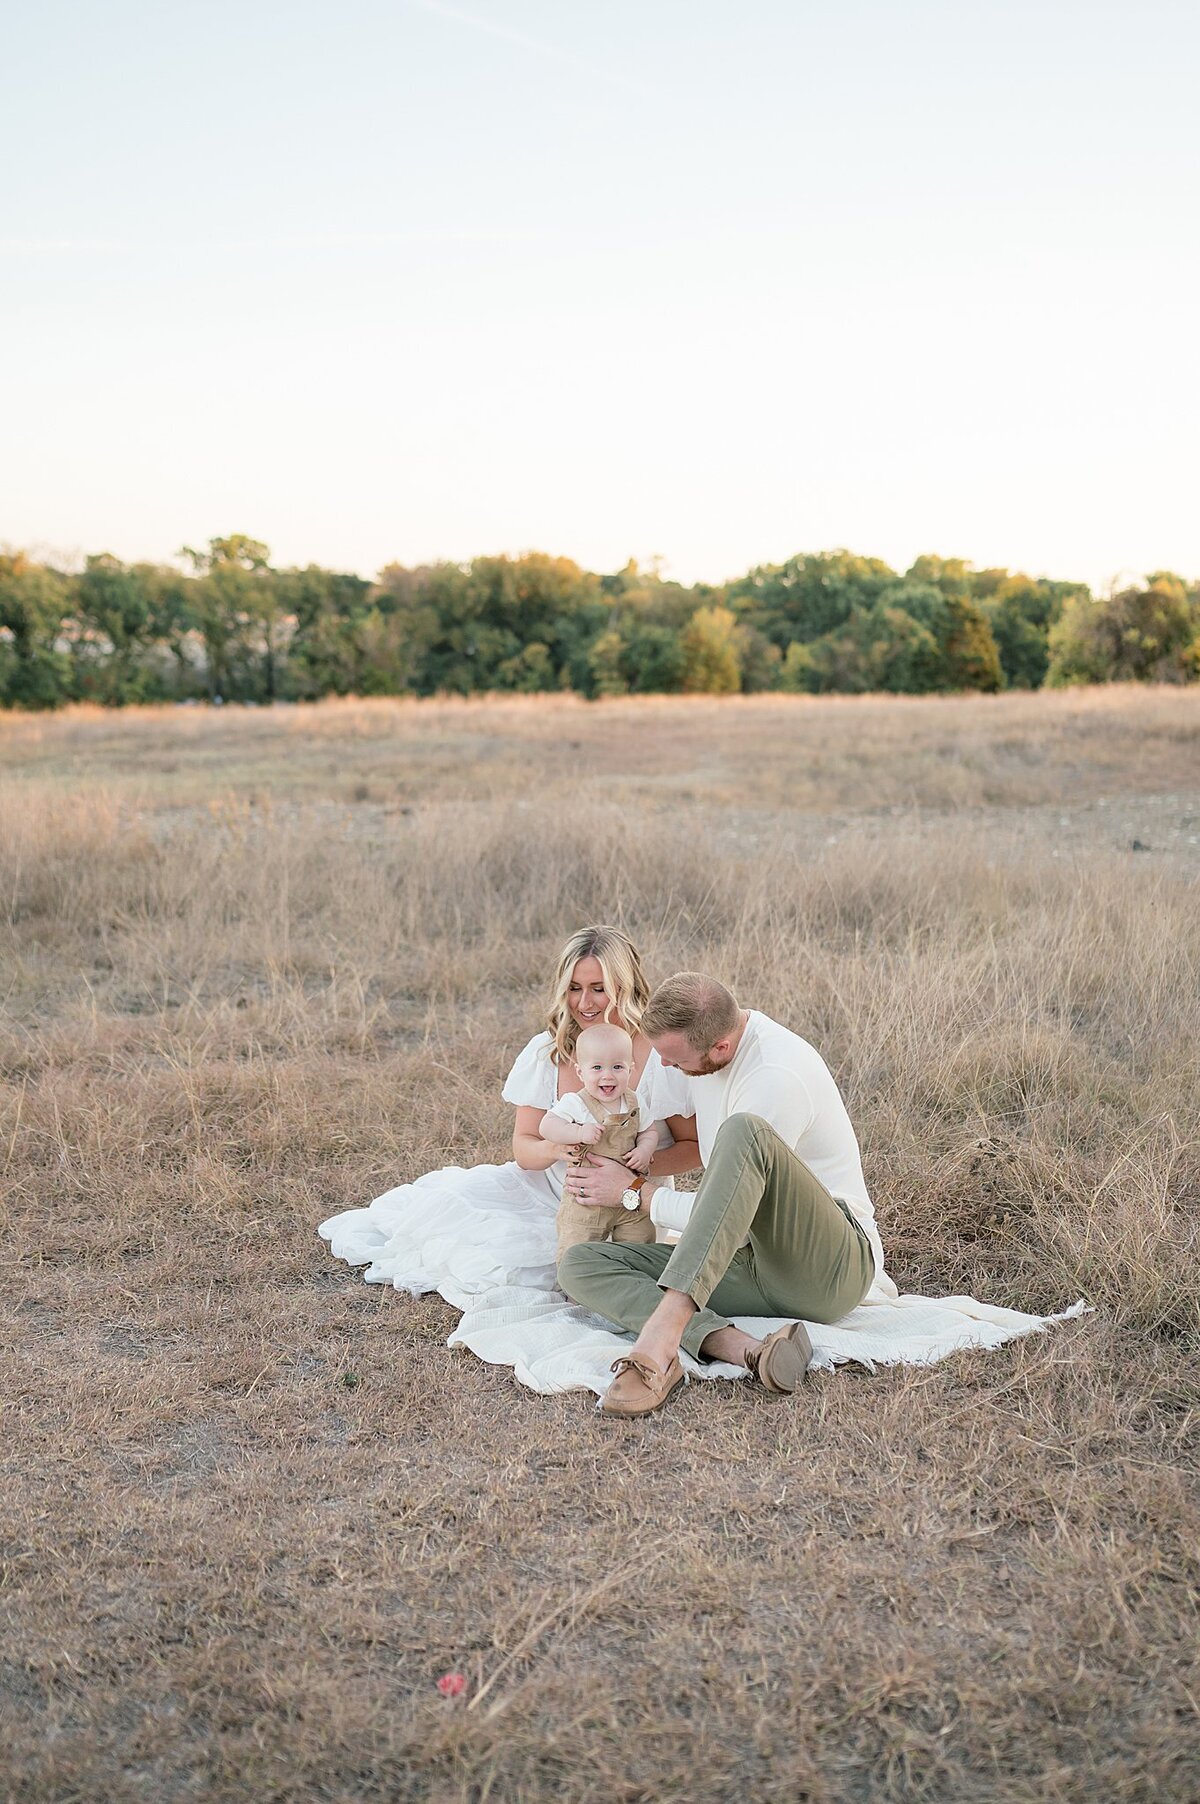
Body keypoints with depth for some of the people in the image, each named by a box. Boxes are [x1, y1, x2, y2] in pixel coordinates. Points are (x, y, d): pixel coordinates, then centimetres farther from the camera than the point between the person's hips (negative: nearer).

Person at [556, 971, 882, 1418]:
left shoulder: (779, 1076, -22)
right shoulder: (696, 1040, 4)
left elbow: (720, 1219, -17)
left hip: (832, 1265, -8)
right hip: (746, 1267, 8)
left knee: (744, 1132, -36)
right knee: (579, 1263, -10)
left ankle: (662, 1331, -45)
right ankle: (741, 1348, -33)